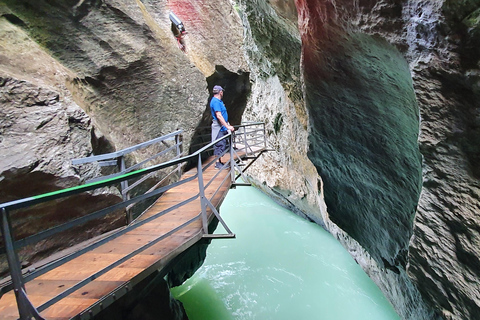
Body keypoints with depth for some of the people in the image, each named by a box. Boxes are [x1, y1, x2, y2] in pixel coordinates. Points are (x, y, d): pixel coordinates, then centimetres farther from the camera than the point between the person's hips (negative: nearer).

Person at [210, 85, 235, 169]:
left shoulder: (219, 101, 16)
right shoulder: (215, 102, -16)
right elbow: (219, 116, -25)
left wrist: (228, 125, 27)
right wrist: (228, 126, -27)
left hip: (223, 127, 10)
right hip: (219, 127, -10)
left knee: (223, 144, 13)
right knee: (219, 145, -6)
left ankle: (220, 162, 20)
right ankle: (217, 163, 2)